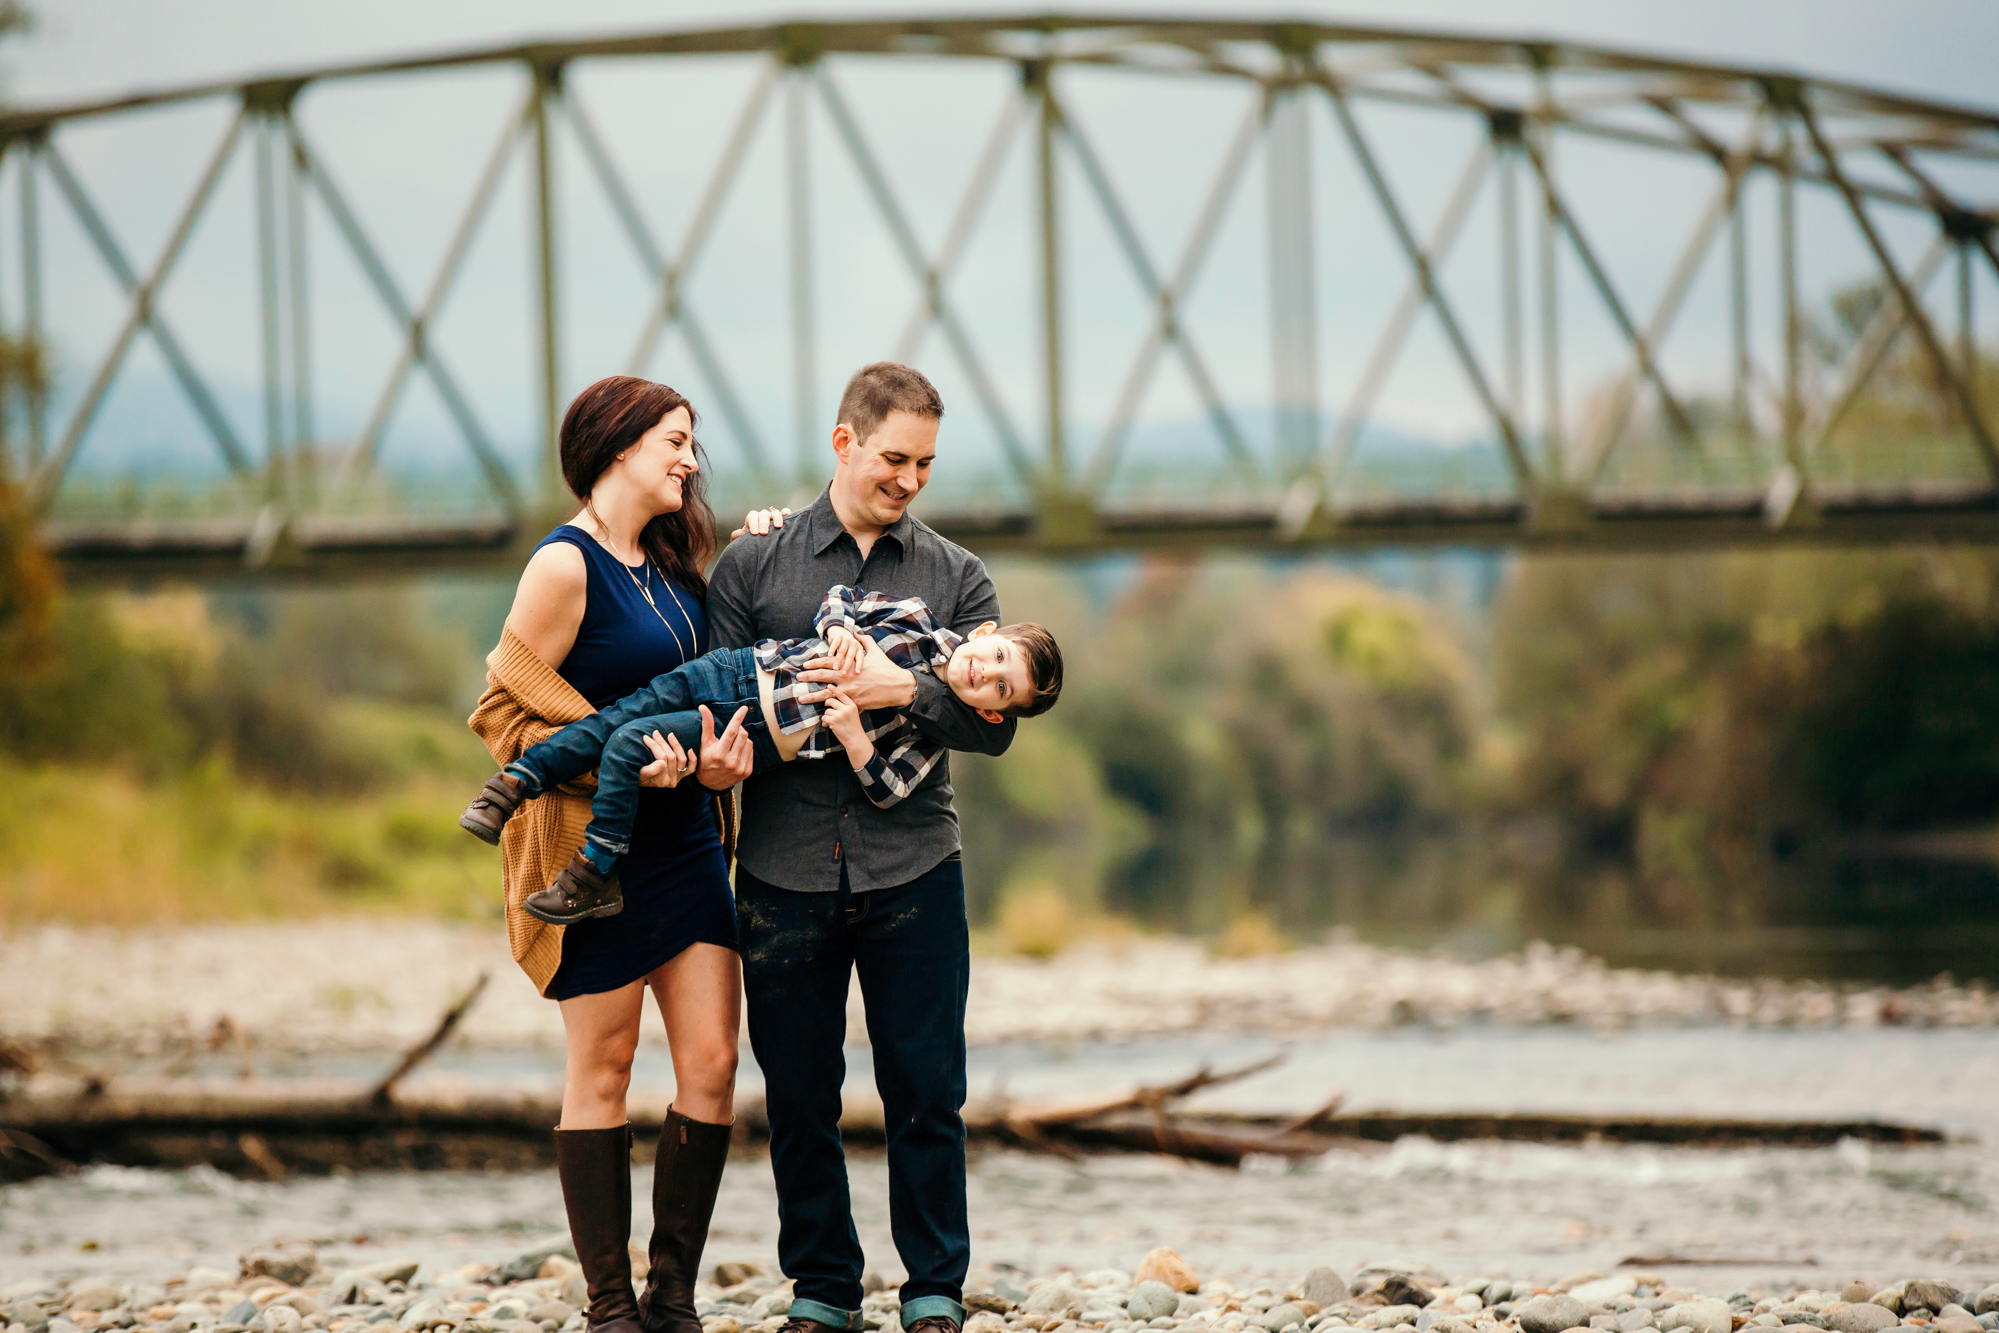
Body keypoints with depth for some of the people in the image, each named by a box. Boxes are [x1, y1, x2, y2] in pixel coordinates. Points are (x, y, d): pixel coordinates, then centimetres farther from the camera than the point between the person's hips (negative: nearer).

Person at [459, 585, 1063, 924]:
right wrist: (840, 629, -13)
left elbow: (887, 791, -10)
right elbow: (842, 597, 9)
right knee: (617, 717, -6)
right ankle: (511, 784, 4)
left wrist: (853, 736, -25)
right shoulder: (921, 620, 1)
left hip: (763, 735, -4)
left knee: (631, 744, -15)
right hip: (743, 669, 4)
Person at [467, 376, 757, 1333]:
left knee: (712, 1063, 1)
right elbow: (502, 714, -12)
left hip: (685, 841, 7)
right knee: (601, 1073, 1)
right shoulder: (566, 566, -12)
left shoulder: (667, 562, 12)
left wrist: (720, 759, -1)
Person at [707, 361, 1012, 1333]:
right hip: (785, 875, 0)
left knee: (926, 1095, 0)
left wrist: (906, 691, -16)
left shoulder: (955, 577, 9)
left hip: (913, 870, 0)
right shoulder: (753, 565, 8)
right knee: (799, 1098, 5)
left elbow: (994, 724, 1)